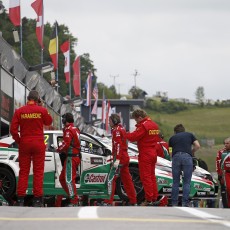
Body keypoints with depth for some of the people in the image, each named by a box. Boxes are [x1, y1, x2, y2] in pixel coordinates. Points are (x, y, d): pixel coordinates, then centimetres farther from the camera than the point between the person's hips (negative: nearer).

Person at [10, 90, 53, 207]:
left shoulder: (19, 111, -3)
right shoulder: (42, 110, -6)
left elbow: (13, 129, -6)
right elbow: (49, 122, 11)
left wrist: (19, 141, 8)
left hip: (24, 144, 1)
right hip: (38, 144, -1)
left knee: (23, 171, 6)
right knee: (38, 171, 3)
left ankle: (20, 199, 3)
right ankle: (37, 199, 0)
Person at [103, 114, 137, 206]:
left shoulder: (117, 130, -12)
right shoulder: (122, 129, 19)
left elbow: (118, 146, -22)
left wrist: (117, 159, -27)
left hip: (120, 158, -10)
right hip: (125, 157, 10)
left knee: (111, 179, -10)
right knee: (126, 179, 12)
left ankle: (108, 201, -13)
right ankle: (133, 201, 14)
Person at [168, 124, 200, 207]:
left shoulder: (172, 138, 26)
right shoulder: (190, 135, 23)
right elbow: (197, 146, 12)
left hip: (176, 157, 1)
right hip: (187, 157, -1)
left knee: (175, 182, 8)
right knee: (186, 182, 3)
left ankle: (174, 204, 7)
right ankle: (185, 203, -4)